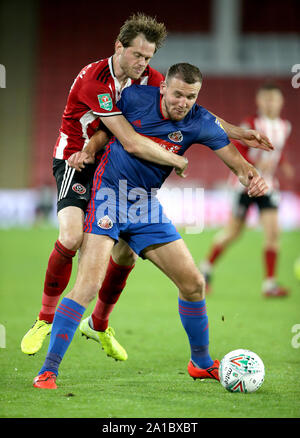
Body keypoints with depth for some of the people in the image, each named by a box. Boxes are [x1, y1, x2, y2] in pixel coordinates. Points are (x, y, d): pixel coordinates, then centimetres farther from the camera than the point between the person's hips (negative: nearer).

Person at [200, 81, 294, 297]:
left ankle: (270, 283, -6)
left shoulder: (284, 127, 5)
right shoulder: (252, 124, -12)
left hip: (268, 186, 4)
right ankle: (207, 267, 30)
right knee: (233, 232, 5)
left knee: (273, 231, -11)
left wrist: (284, 165, 3)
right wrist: (256, 164, -26)